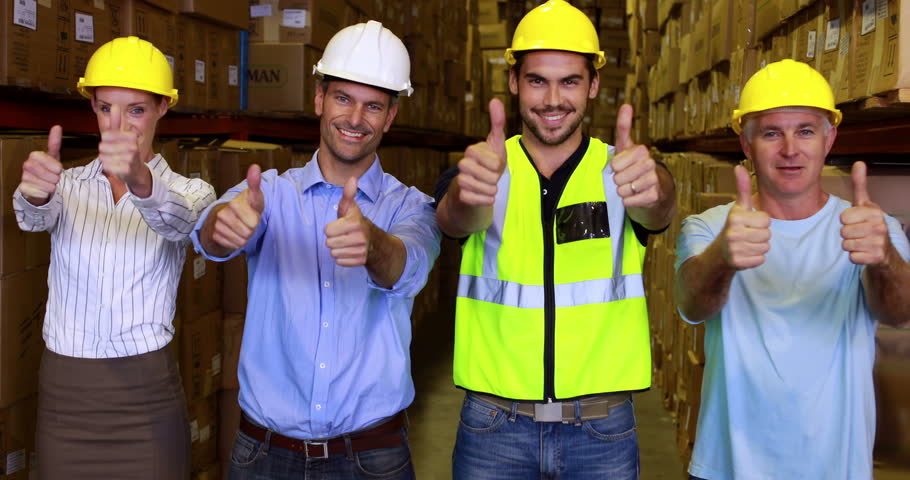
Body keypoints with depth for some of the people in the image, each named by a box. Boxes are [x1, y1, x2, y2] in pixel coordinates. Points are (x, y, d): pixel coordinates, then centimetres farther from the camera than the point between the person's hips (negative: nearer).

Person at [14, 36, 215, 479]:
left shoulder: (190, 191, -1)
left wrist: (140, 182, -47)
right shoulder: (67, 186, 5)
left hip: (146, 392, -2)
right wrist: (34, 191, -42)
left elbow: (177, 223, -25)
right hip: (63, 391, 2)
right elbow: (34, 218, -18)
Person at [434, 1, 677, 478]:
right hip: (493, 427, 0)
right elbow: (454, 219, -24)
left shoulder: (616, 170, -2)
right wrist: (468, 193, -48)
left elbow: (657, 211, -23)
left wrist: (651, 188, -48)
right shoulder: (486, 170, -3)